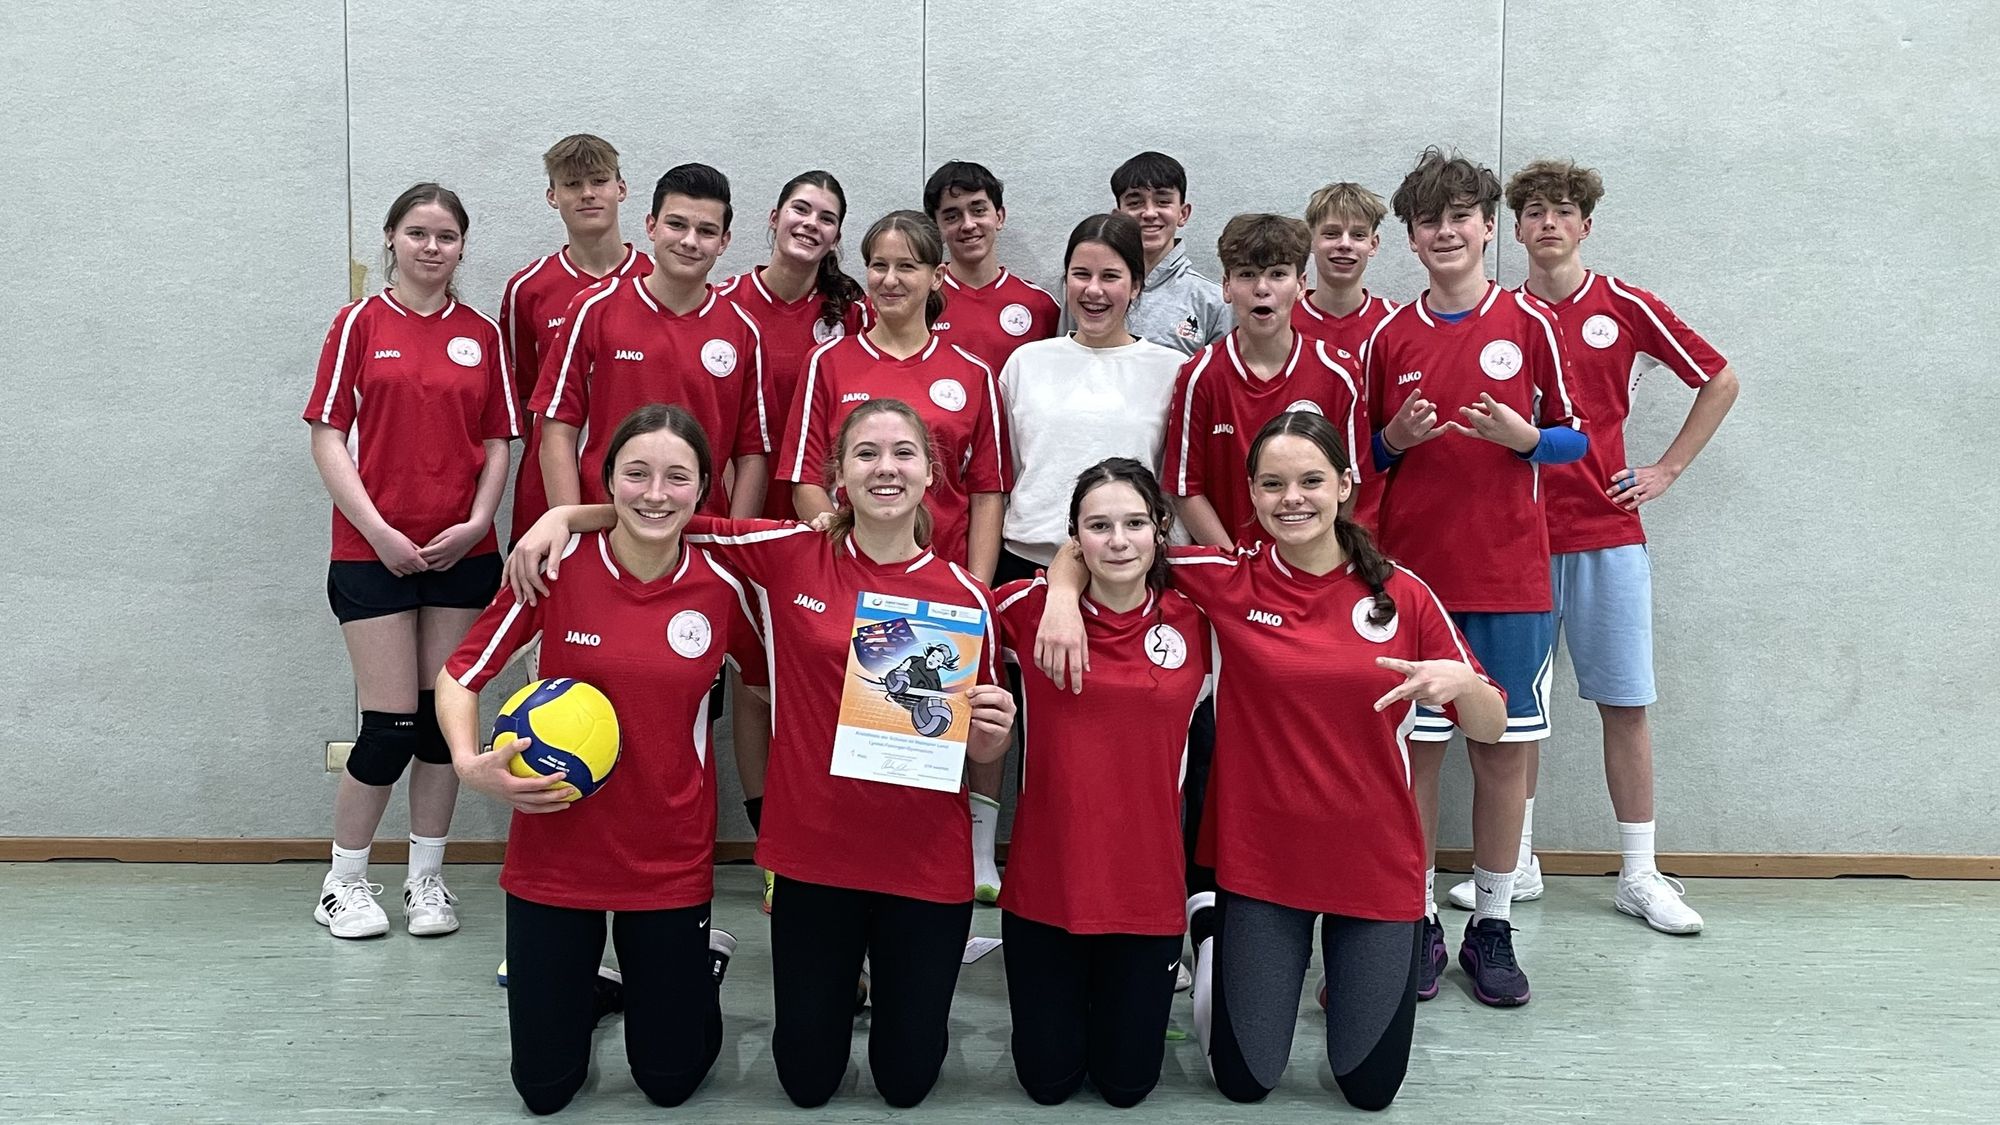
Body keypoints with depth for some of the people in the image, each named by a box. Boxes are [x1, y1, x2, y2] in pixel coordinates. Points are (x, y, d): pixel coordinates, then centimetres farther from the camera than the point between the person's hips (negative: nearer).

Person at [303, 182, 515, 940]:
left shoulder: (481, 335, 8)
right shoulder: (361, 323, 1)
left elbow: (498, 442, 8)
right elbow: (328, 437, -3)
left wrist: (477, 521, -8)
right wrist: (378, 529, -12)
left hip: (463, 553, 3)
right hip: (375, 552, -3)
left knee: (444, 717, 7)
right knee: (390, 725, -2)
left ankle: (427, 878, 21)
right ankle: (344, 882, 17)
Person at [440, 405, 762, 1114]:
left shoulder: (722, 585, -8)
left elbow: (769, 683, 7)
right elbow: (458, 675, -4)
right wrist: (469, 764, -22)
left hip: (671, 862, 1)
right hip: (553, 850, 0)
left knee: (670, 1082, 10)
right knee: (544, 1090, 10)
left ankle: (702, 959, 40)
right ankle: (572, 976, 41)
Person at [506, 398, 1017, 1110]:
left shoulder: (966, 597, -5)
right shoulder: (789, 554, -6)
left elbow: (979, 744, 4)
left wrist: (990, 733, -17)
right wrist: (564, 514, -11)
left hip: (926, 863, 0)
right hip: (812, 848, 0)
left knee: (907, 1078, 14)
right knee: (808, 1078, 13)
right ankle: (833, 983, 43)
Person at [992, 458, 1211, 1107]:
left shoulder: (1195, 622, -4)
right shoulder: (1030, 609, -7)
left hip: (1148, 889, 1)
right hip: (1043, 886, 0)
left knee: (1126, 1084, 13)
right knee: (1048, 1082, 12)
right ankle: (1065, 997, 42)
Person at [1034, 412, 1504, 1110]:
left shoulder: (1403, 596, -5)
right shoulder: (1227, 581, -7)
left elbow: (1492, 726, -2)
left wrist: (1460, 682, -23)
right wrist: (1063, 595, -21)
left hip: (1376, 863, 1)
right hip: (1260, 861, -1)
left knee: (1371, 1087, 10)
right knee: (1245, 1079, 9)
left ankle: (1348, 970, 40)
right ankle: (1210, 931, 35)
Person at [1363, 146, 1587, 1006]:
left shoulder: (1530, 324, 3)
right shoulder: (1389, 338, 6)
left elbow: (1574, 437, 6)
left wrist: (1521, 436, -14)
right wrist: (1395, 439, -9)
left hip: (1509, 574, -1)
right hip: (1411, 571, 1)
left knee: (1503, 748, 5)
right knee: (1416, 747, 4)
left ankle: (1491, 925, 18)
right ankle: (1416, 921, 17)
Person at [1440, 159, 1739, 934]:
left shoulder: (1624, 308, 2)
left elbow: (1719, 381, 10)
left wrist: (1667, 470, 4)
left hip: (1607, 532, -1)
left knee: (1624, 704, 3)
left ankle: (1640, 876, 13)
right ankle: (1516, 864, 18)